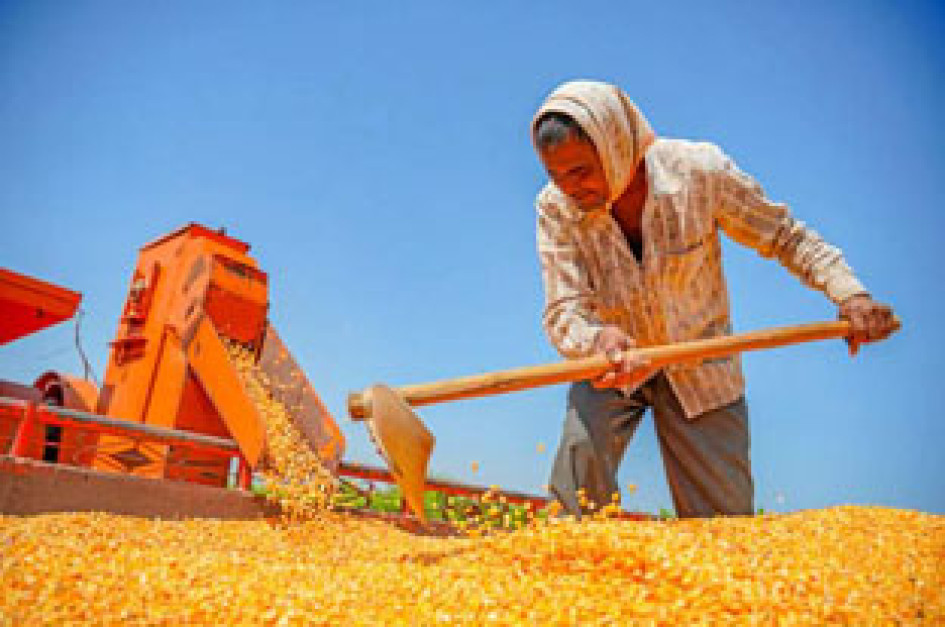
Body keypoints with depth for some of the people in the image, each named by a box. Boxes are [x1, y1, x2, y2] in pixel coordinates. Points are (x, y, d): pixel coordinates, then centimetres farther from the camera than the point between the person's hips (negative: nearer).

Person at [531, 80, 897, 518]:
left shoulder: (699, 170, -21)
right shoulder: (556, 208, -18)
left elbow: (786, 235, -7)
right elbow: (562, 315, -23)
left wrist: (850, 292, -21)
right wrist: (599, 339, -46)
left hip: (699, 361, 0)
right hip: (609, 365, 1)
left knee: (725, 519, 3)